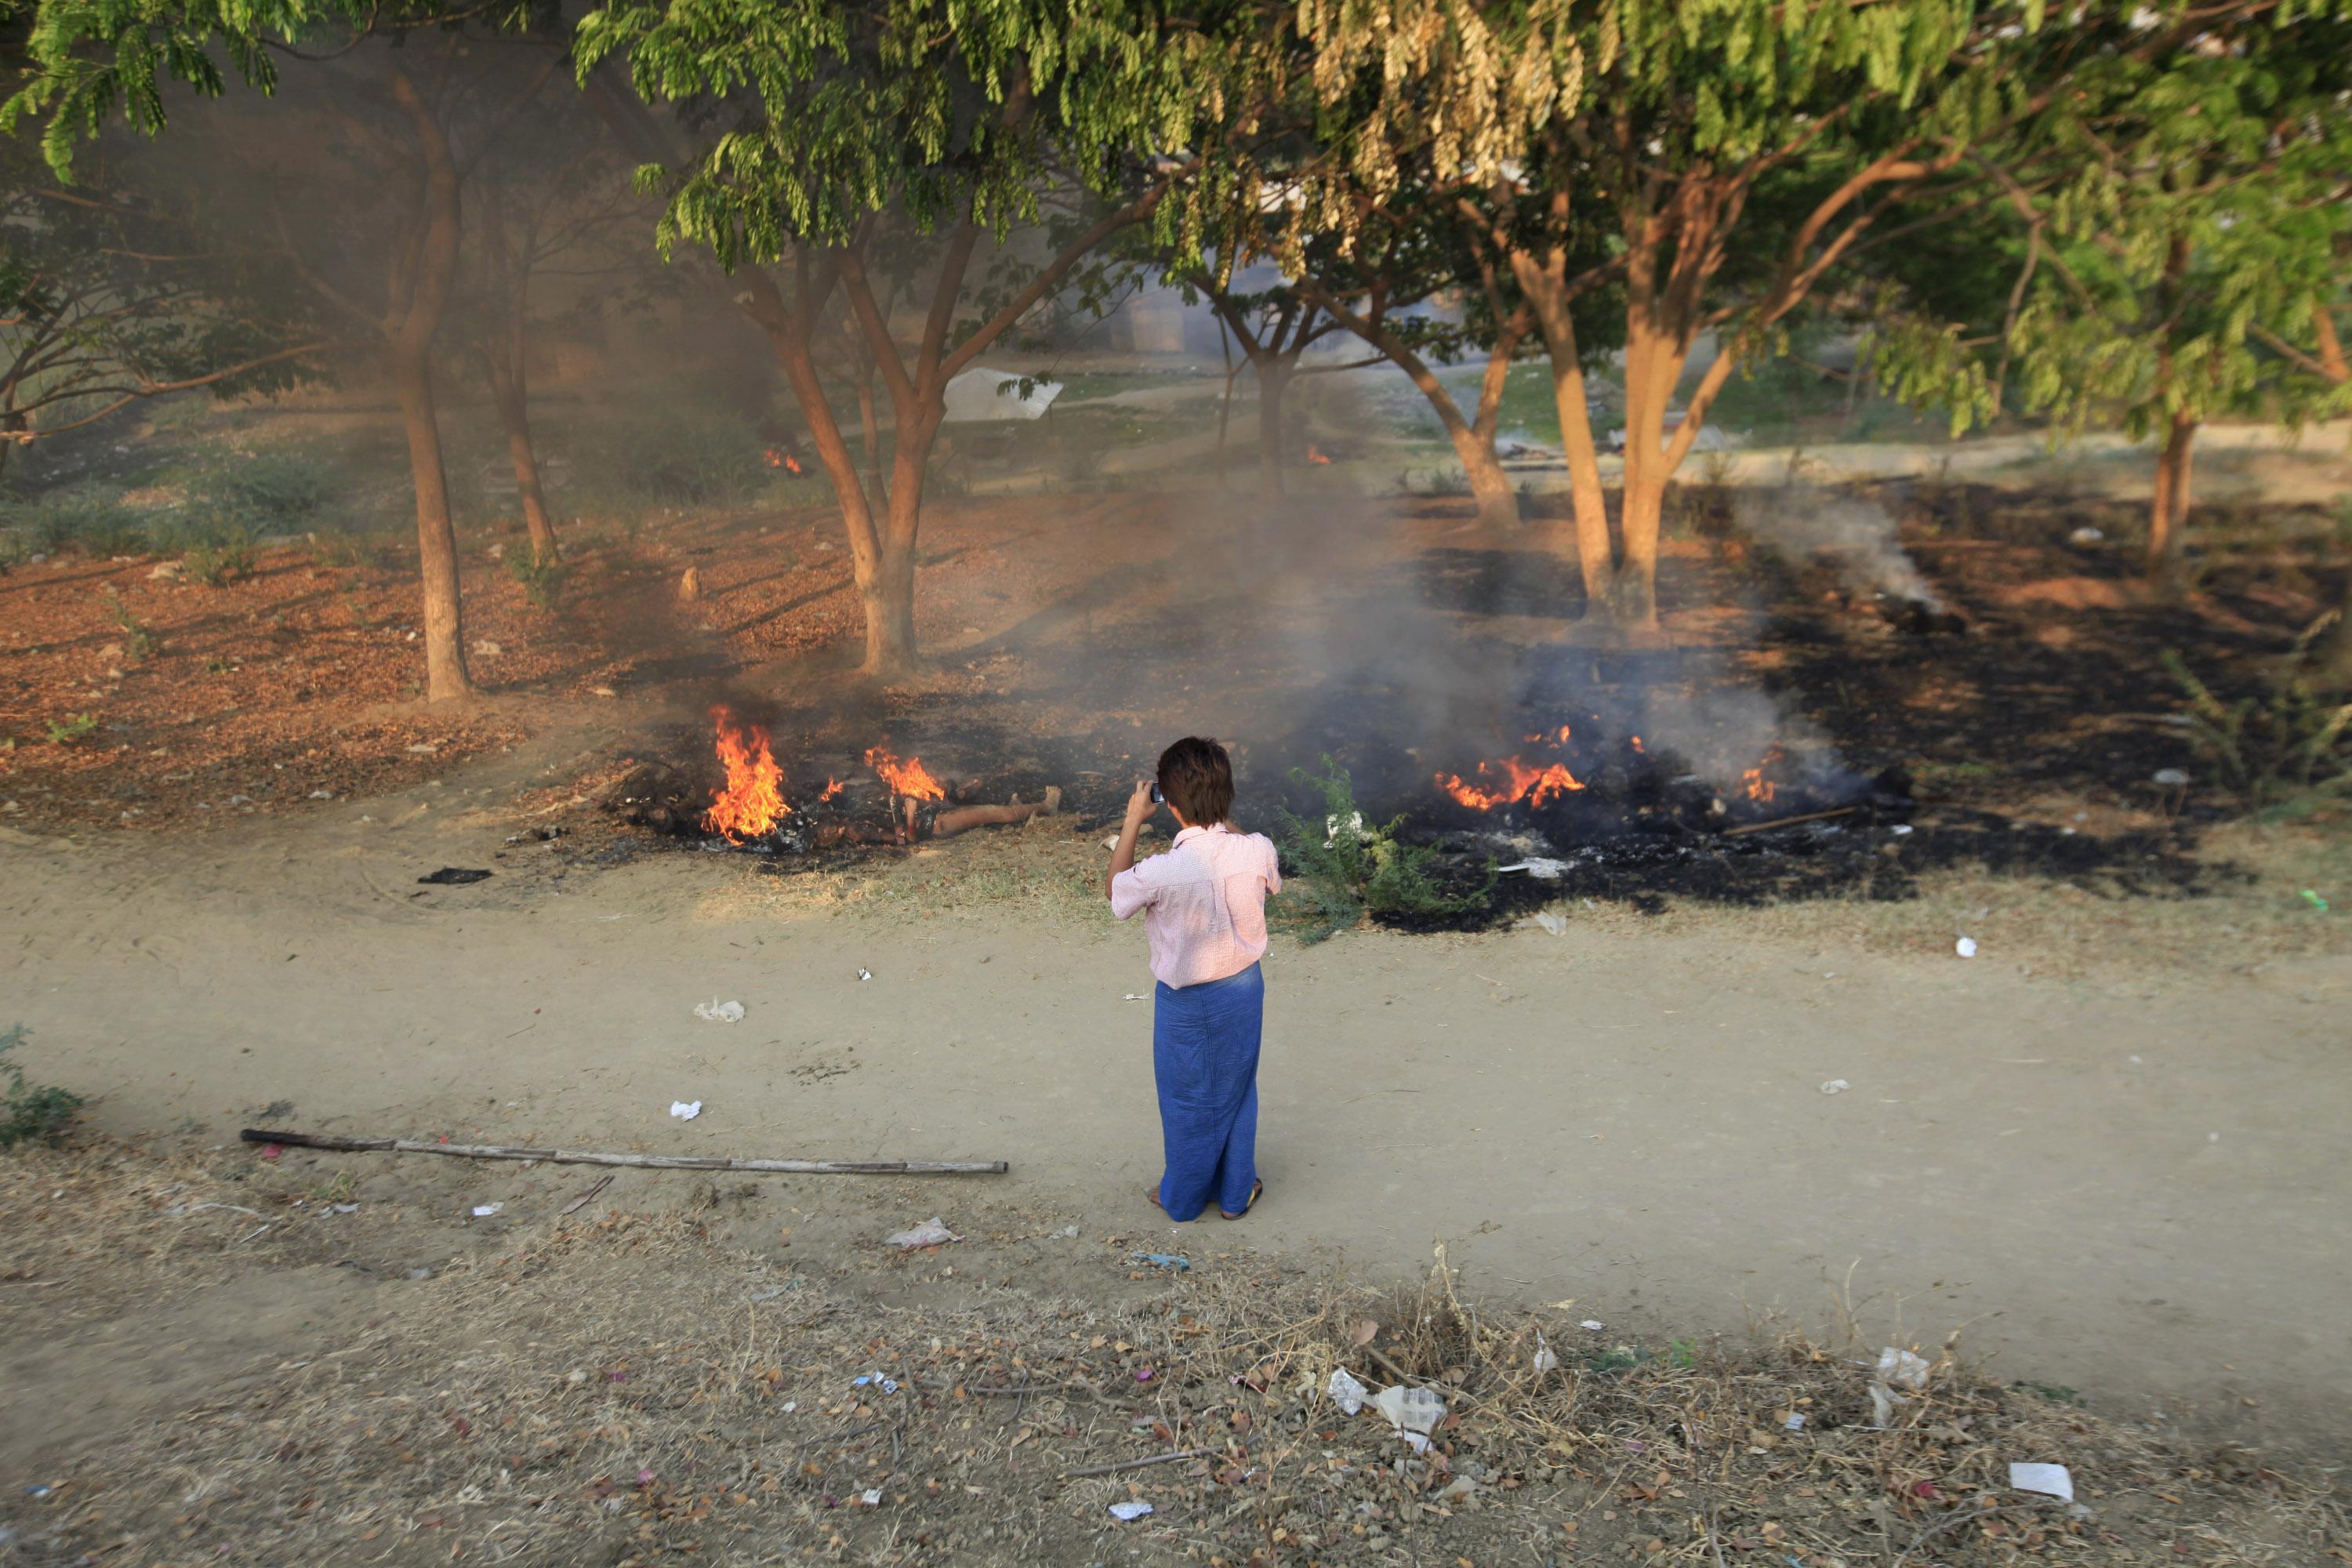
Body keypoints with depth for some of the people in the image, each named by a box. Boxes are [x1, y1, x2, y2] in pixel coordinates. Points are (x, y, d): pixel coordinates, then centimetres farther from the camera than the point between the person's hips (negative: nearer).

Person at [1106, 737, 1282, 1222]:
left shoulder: (1162, 872, -31)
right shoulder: (1258, 851, -20)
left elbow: (1113, 888, -7)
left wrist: (1133, 821, -3)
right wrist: (1221, 817, 6)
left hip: (1187, 1002, -3)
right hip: (1245, 988, 3)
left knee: (1187, 1100, 18)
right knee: (1236, 1091, 23)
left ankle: (1183, 1197, 37)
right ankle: (1235, 1192, 38)